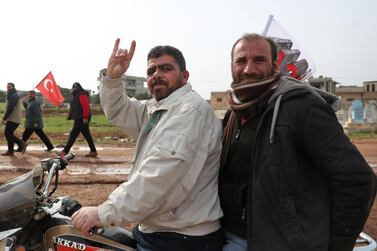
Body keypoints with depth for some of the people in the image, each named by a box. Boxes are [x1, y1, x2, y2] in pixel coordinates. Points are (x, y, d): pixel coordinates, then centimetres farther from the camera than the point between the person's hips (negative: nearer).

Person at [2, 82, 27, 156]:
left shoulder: (14, 96, -12)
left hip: (13, 119, -10)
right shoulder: (11, 96, 22)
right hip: (12, 119, 10)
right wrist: (5, 118, 14)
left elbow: (10, 108, -19)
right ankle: (10, 151, 12)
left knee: (7, 134, -11)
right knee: (9, 134, 9)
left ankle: (22, 144, -8)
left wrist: (4, 118, -18)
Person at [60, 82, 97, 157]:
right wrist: (70, 115, 18)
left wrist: (85, 117, -27)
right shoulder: (77, 96, 22)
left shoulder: (82, 95, -11)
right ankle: (93, 151, 14)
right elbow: (74, 108, 25)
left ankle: (65, 151, -3)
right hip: (79, 119, 11)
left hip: (81, 119, -11)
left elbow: (86, 106, -22)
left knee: (73, 134, -7)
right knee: (87, 135, 10)